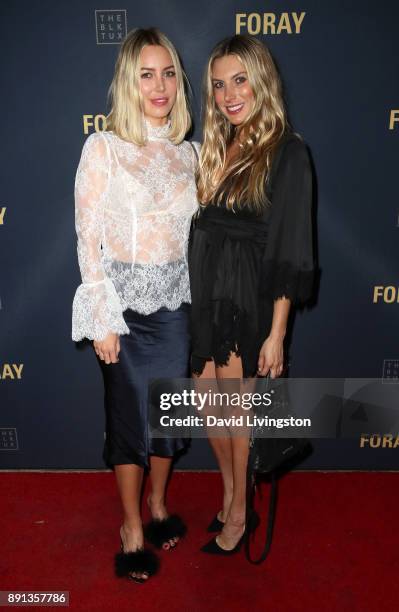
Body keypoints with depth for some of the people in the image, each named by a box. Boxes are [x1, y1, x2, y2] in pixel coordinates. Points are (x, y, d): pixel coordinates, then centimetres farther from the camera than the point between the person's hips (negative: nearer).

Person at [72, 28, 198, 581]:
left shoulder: (186, 153, 8)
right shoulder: (103, 148, -7)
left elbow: (189, 233, 11)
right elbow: (88, 240, -9)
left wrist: (198, 302, 9)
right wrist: (103, 321, -12)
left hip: (174, 301, 5)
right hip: (123, 301, -4)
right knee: (131, 413, 6)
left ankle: (159, 504, 39)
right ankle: (132, 527, 28)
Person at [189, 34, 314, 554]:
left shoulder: (287, 152, -9)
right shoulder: (217, 149, 11)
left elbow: (290, 250, -13)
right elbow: (204, 230, 11)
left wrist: (276, 334, -15)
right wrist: (195, 295, 6)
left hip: (248, 301, -6)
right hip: (205, 295, 6)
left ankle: (239, 513, 32)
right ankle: (229, 490, 40)